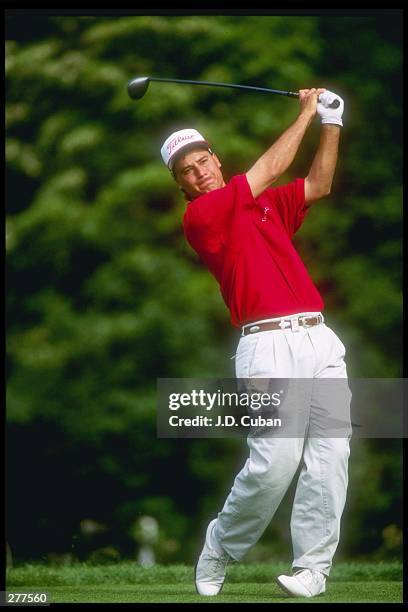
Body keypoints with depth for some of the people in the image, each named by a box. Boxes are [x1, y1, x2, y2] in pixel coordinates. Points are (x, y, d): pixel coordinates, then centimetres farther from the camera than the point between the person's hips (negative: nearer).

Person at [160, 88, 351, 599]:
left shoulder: (264, 204, 22)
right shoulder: (199, 217, 0)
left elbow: (318, 185, 26)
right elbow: (269, 170, -2)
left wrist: (331, 122, 17)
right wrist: (306, 113, 8)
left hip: (320, 340, 7)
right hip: (269, 344, -6)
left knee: (329, 455, -5)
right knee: (274, 463, -16)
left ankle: (311, 569, -2)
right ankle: (217, 553, 6)